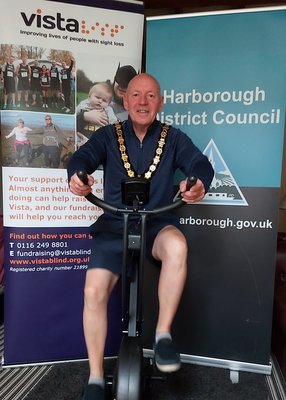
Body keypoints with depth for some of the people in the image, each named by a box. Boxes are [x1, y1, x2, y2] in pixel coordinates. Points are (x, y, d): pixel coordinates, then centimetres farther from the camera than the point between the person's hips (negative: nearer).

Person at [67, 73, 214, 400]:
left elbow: (201, 163, -6)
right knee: (93, 292, -13)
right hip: (114, 225, 1)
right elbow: (82, 156, -8)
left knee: (177, 245, -35)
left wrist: (198, 182, -31)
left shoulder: (173, 138, 7)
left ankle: (163, 334, -13)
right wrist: (77, 175, -33)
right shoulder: (109, 135, 7)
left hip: (158, 224, 0)